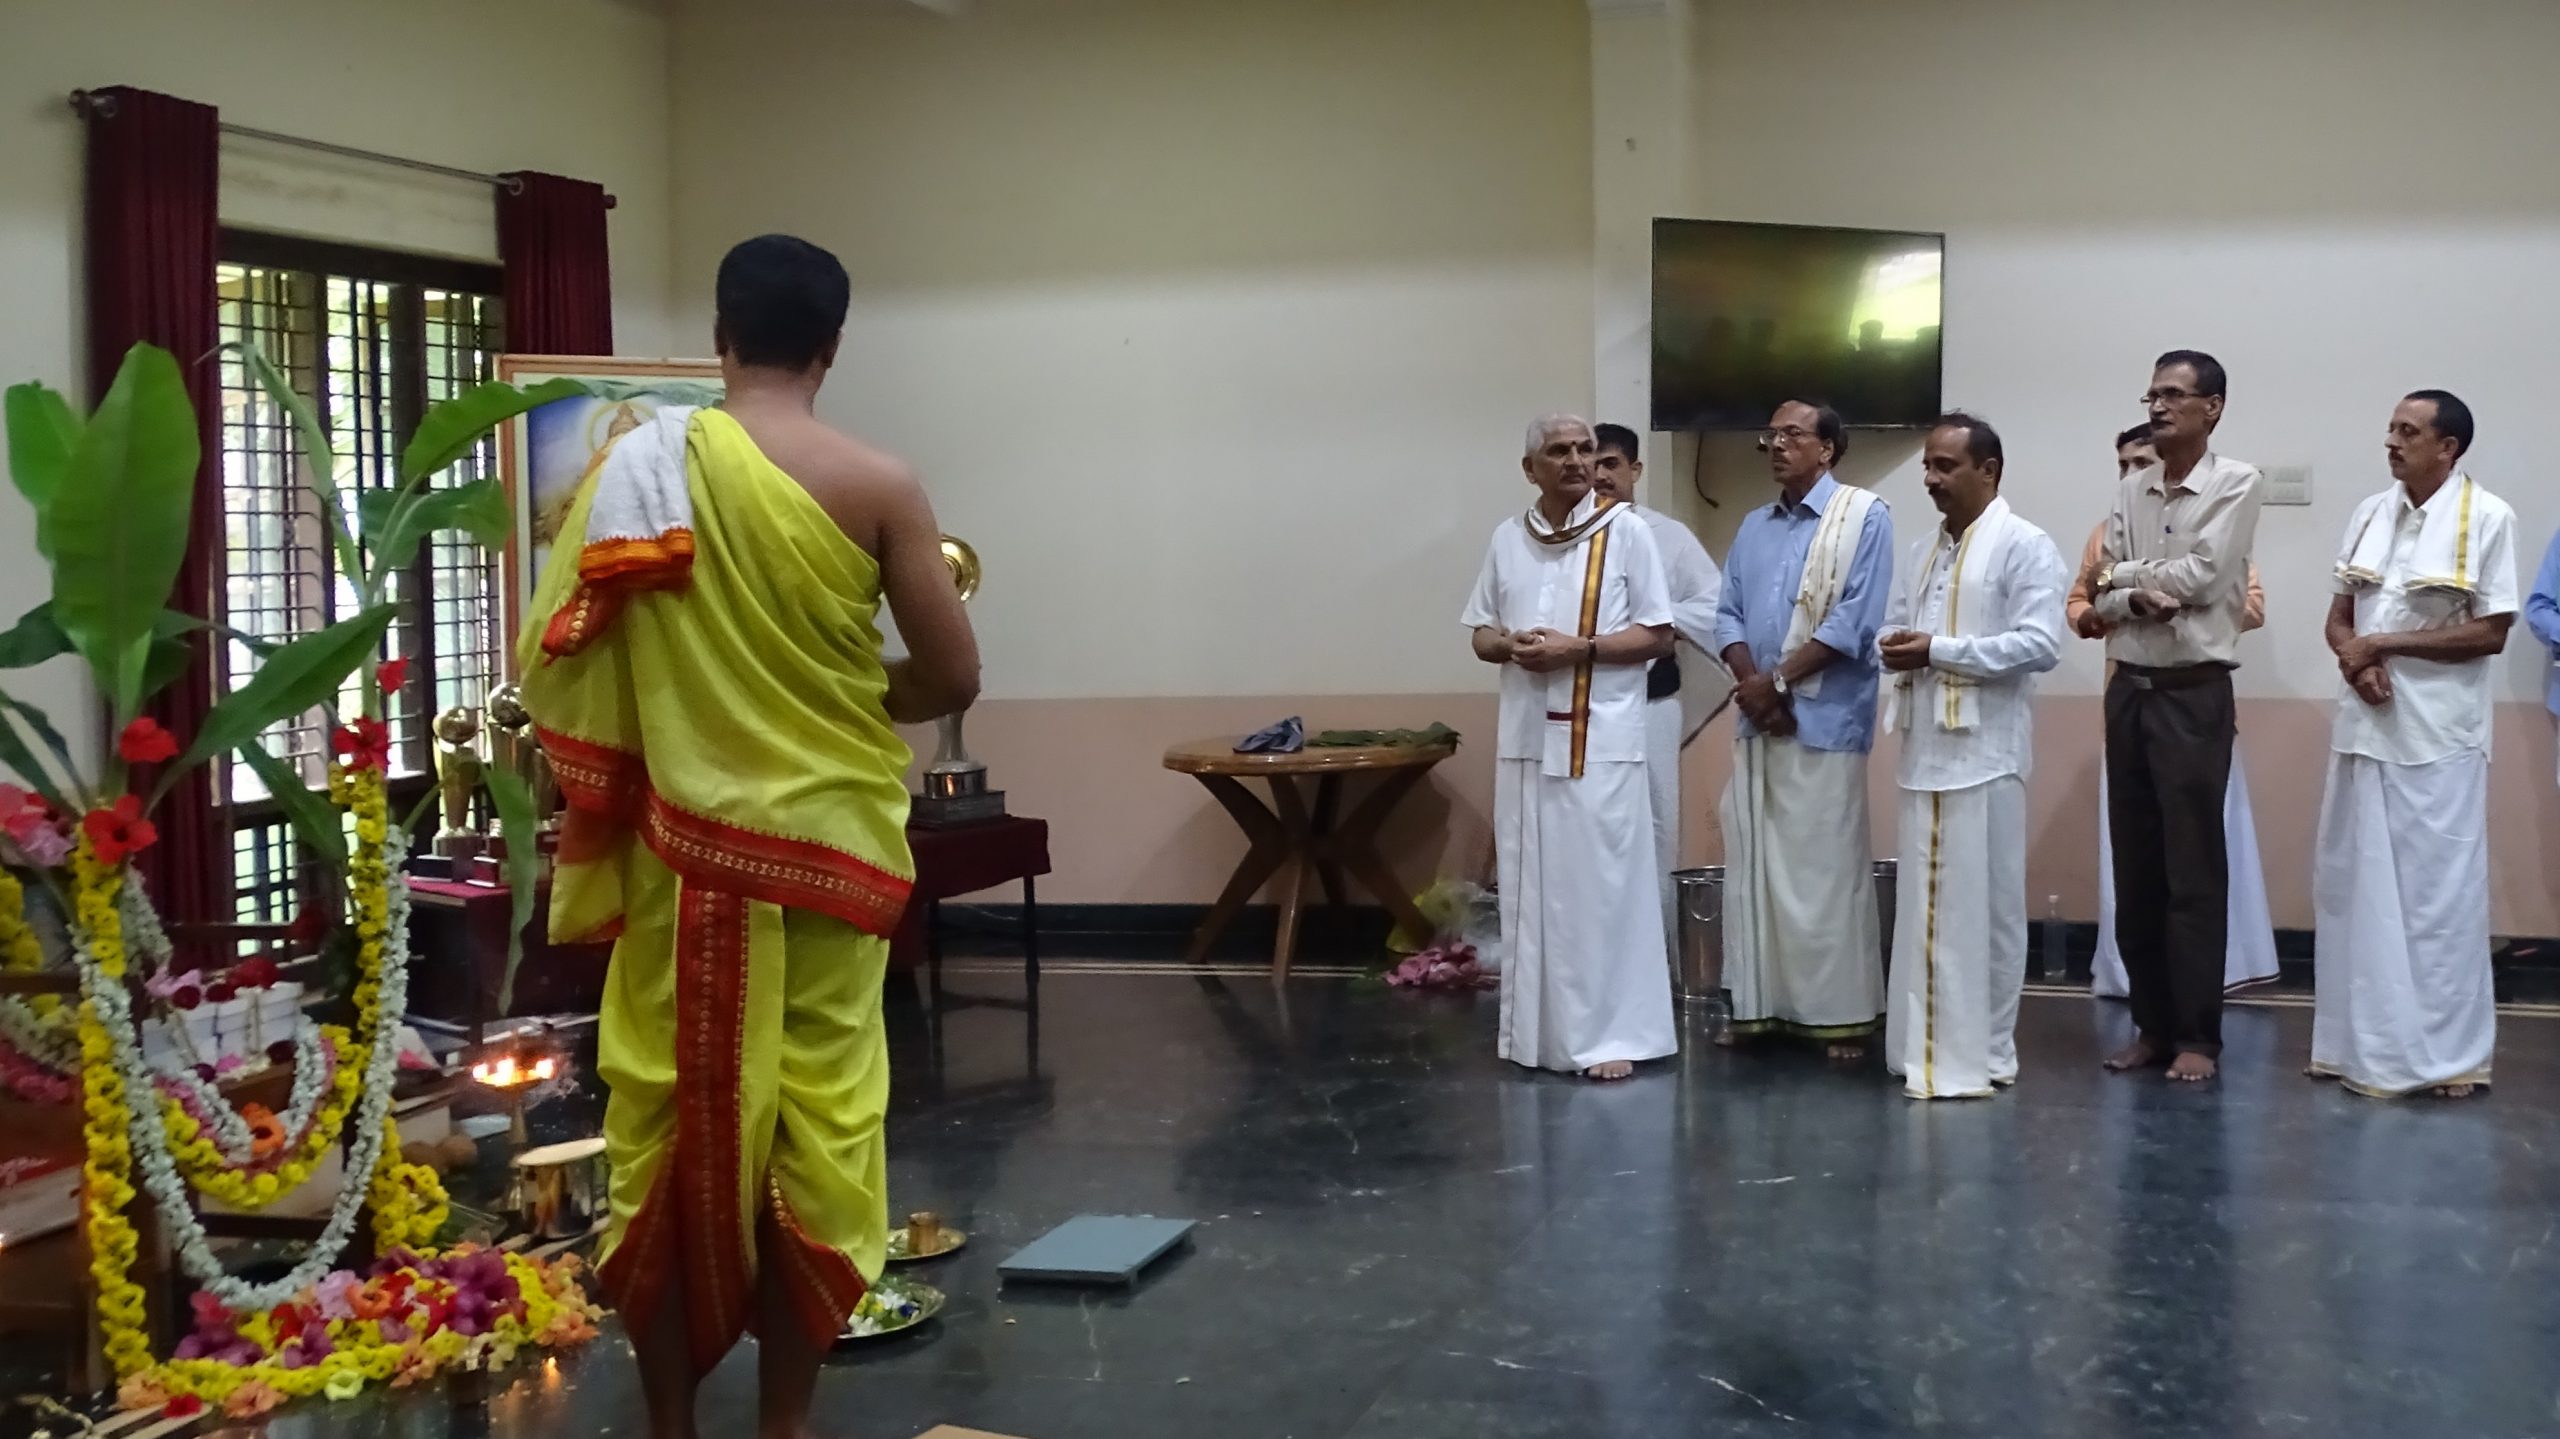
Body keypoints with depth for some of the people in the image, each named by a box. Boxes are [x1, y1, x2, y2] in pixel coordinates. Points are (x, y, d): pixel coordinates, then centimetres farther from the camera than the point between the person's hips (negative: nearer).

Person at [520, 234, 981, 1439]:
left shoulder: (642, 464, -3)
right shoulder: (876, 486, -6)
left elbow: (556, 661, -2)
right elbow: (953, 677, -3)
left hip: (685, 850, 1)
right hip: (829, 849, 0)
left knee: (676, 1128, 9)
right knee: (814, 1135, 8)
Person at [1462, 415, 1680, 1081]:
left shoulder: (1626, 531, -3)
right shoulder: (1507, 538, 9)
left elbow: (1658, 635, -5)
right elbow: (1481, 634, 13)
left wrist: (1577, 648, -16)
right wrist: (1511, 644, -10)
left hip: (1601, 739, -4)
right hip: (1526, 735, 4)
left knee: (1602, 888, -2)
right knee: (1530, 887, 9)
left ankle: (1612, 1032, 4)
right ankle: (1534, 1028, 18)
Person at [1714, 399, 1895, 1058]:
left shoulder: (1864, 517, -3)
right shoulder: (1754, 527, 17)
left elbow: (1855, 621, -12)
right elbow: (1728, 614, 11)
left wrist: (1780, 682, -11)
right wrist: (1752, 683, -7)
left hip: (1825, 720, -6)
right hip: (1756, 719, 6)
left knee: (1825, 868, -4)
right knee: (1753, 863, 8)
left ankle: (1842, 1012, 2)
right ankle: (1760, 1001, 16)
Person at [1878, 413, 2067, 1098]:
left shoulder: (2025, 546, -5)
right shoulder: (1922, 549, 18)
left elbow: (2041, 645, -15)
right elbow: (1894, 627, 20)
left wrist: (1939, 650, -17)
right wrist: (1895, 649, -4)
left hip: (1983, 751, -7)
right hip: (1923, 747, 7)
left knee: (1984, 904, -1)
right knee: (1923, 904, 9)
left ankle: (1981, 1050, 6)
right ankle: (1927, 1044, 17)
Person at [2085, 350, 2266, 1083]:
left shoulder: (2238, 483, -5)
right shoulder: (2130, 490, 10)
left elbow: (2204, 575, -15)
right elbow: (2104, 601, 7)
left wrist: (2124, 573, -2)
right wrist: (2138, 597, -16)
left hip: (2194, 694, -5)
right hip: (2128, 690, 6)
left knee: (2193, 872, -2)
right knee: (2135, 869, 8)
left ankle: (2197, 1034, 6)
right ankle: (2152, 1023, 18)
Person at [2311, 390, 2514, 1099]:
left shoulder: (2487, 518, -7)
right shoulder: (2370, 514, 9)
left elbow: (2491, 633, -11)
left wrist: (2385, 644, -12)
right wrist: (2354, 659, -9)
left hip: (2438, 733, -5)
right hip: (2365, 725, 6)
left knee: (2438, 891, -1)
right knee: (2353, 884, 9)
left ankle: (2448, 1052, 10)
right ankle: (2361, 1044, 19)